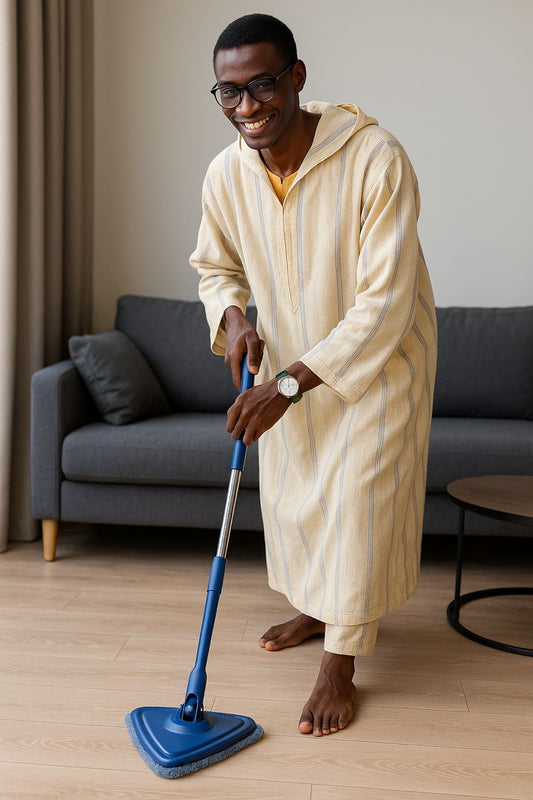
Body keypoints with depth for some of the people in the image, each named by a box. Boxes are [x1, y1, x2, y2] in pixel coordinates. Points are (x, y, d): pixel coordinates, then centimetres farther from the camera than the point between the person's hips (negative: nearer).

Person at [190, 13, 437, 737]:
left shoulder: (376, 160, -31)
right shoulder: (226, 175, -13)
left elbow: (383, 305, -31)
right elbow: (216, 266, 6)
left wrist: (288, 384, -34)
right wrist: (232, 316, -17)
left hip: (378, 360, -5)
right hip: (288, 360, 6)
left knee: (357, 502, -3)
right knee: (289, 492, 16)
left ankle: (340, 668, 13)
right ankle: (314, 609, 42)